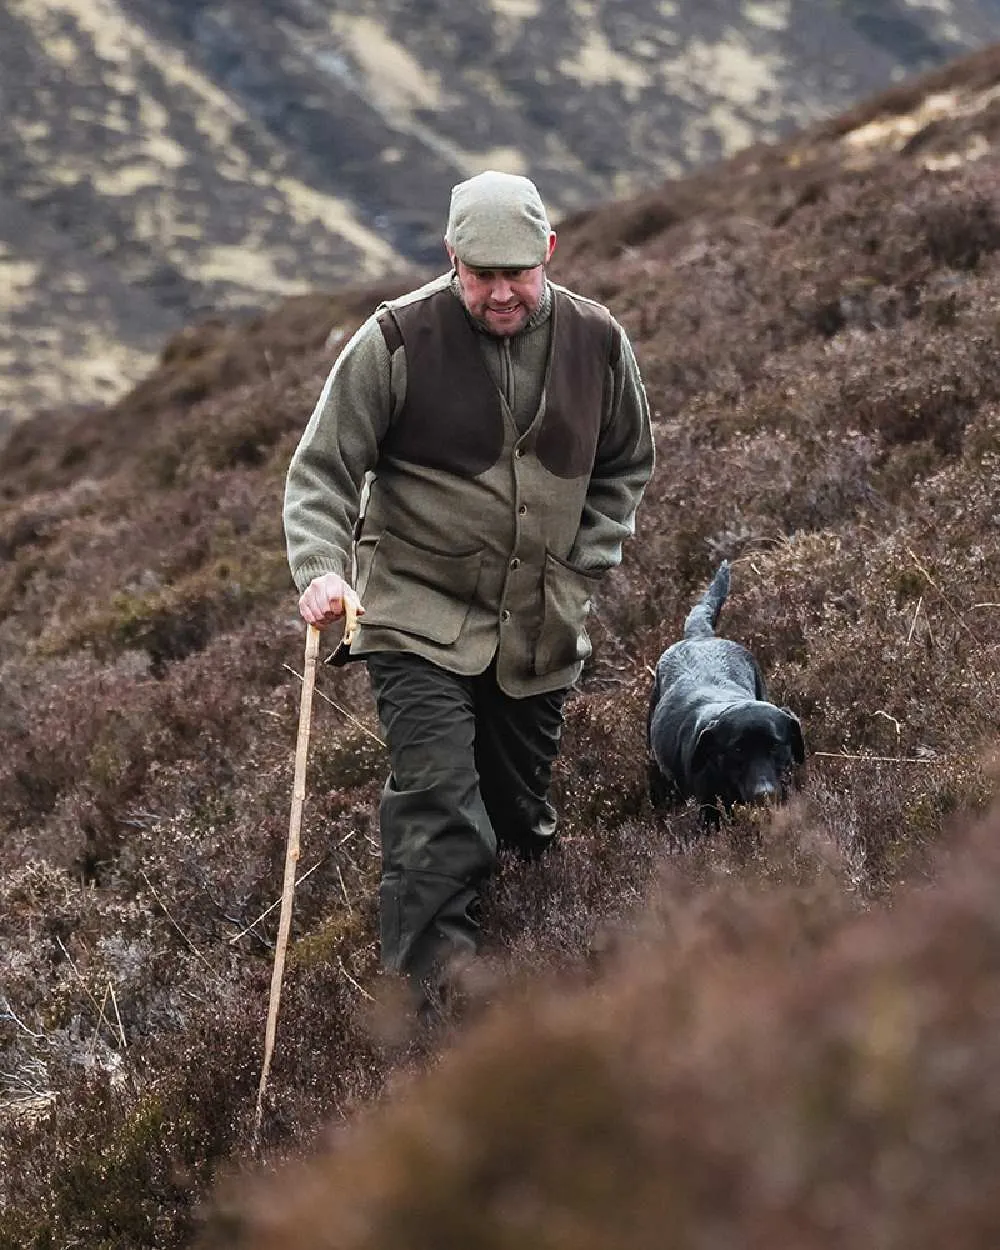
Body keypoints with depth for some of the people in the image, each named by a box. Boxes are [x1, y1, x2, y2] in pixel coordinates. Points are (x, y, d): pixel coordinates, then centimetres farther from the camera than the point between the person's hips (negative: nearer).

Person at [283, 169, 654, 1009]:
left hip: (542, 630, 4)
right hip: (420, 618, -4)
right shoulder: (399, 341, -12)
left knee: (522, 816, 17)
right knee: (440, 813, -18)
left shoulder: (597, 342, 0)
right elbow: (322, 469, -8)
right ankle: (438, 992, -17)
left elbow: (626, 465, 17)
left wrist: (583, 565, 6)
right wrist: (321, 569, -24)